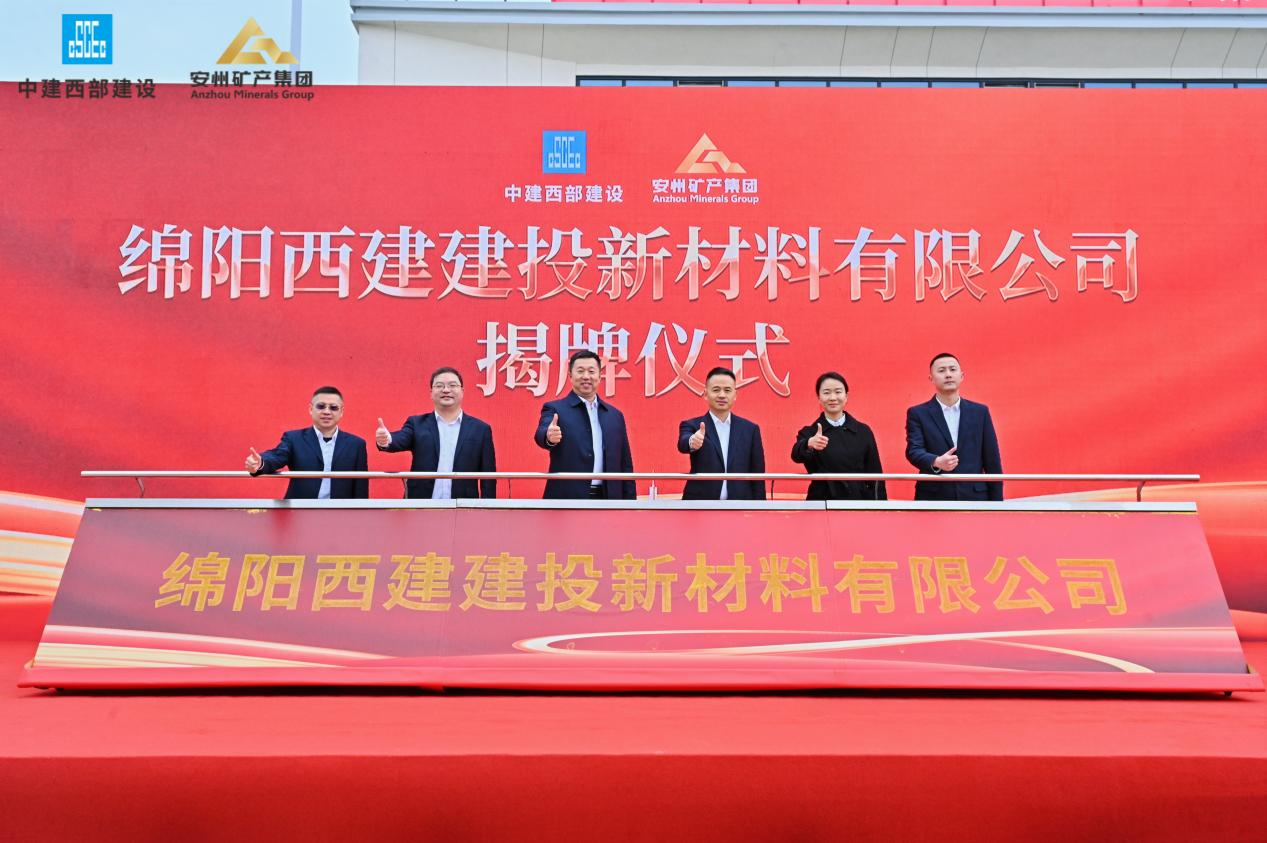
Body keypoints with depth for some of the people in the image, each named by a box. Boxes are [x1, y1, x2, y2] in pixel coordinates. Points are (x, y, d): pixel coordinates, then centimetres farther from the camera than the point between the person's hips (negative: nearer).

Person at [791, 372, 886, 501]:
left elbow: (874, 476, 7)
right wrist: (809, 444, -43)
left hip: (858, 504, 1)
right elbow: (797, 454, -21)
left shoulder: (863, 431, 6)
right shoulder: (810, 433, 1)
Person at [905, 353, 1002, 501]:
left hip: (974, 500, 2)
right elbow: (913, 451, -9)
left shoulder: (980, 412, 10)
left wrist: (996, 503, 6)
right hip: (933, 501, -2)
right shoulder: (918, 414, 5)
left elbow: (992, 461, 10)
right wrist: (936, 462, -30)